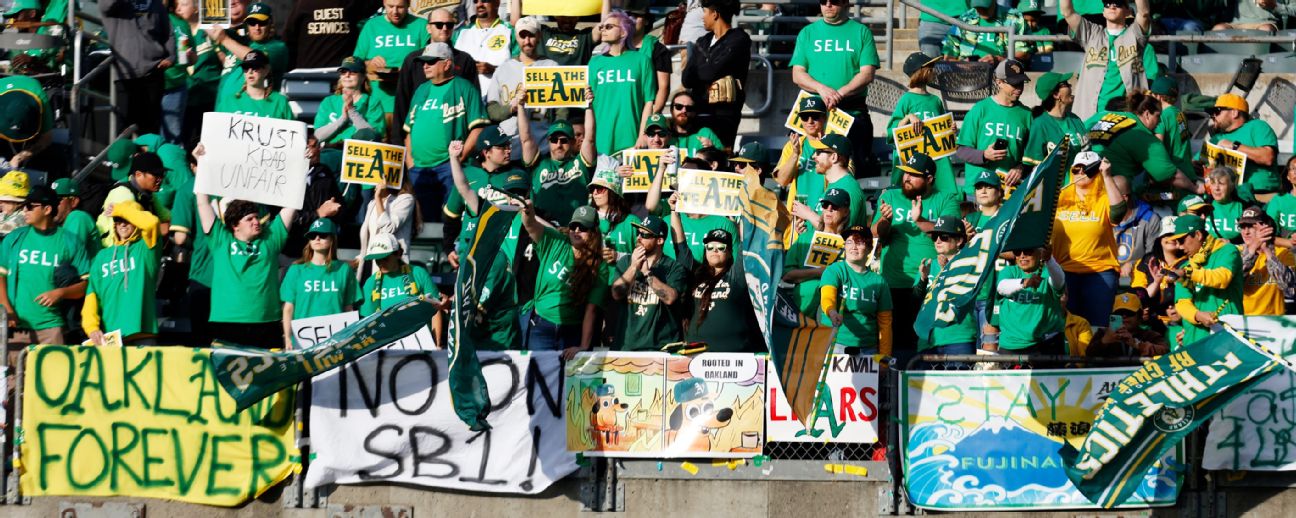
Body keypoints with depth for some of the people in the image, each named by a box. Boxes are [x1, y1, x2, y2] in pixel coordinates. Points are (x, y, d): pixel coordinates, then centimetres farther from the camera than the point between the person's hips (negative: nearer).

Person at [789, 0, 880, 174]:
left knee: (858, 167, -7)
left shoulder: (861, 32, 6)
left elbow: (867, 74, -3)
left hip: (853, 112, -2)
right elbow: (797, 74, 5)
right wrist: (821, 89, -14)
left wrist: (840, 93, -17)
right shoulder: (808, 33, 12)